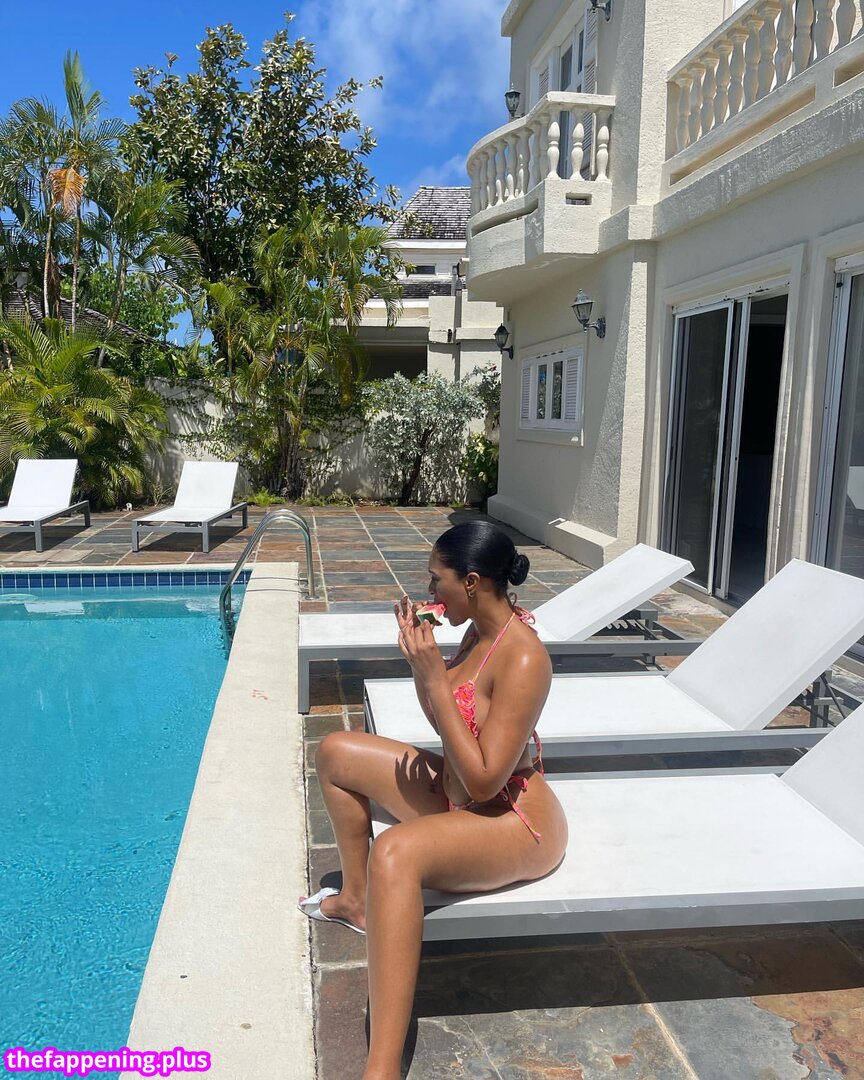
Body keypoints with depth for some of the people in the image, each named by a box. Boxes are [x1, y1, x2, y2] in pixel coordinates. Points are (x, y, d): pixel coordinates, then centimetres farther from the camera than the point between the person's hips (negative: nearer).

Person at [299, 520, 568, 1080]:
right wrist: (420, 657, -4)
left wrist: (436, 679, -30)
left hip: (514, 822, -10)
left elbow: (483, 781, -29)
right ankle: (356, 900, 30)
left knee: (395, 853, -39)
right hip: (457, 791, 10)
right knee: (336, 752, 13)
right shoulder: (479, 631, 0)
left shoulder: (522, 659, -28)